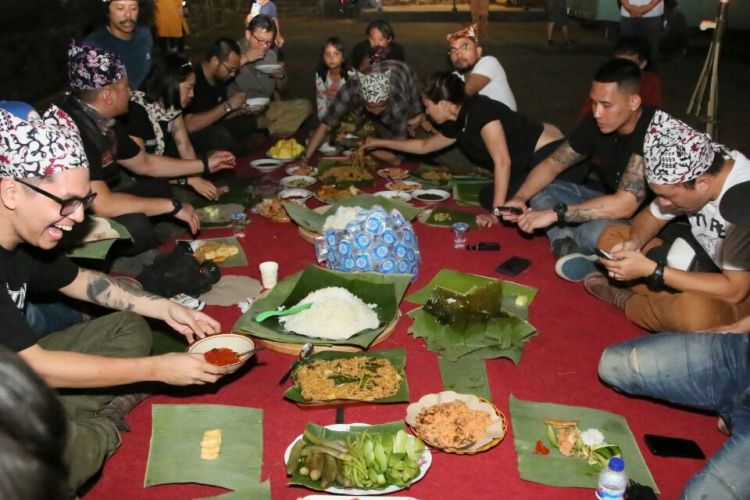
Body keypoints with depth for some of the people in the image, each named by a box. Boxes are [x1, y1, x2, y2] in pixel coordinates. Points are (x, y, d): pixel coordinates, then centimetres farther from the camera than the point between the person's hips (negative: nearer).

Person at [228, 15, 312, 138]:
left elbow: (281, 90, 20)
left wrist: (282, 76, -3)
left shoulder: (271, 55, 11)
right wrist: (244, 59, -22)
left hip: (268, 110, 6)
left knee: (304, 106, -10)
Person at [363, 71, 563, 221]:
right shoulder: (457, 125, 6)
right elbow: (424, 146, 26)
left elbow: (502, 161, -27)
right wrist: (380, 143, 30)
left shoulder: (479, 110, -21)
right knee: (488, 197, 0)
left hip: (549, 153, -9)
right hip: (529, 163, 9)